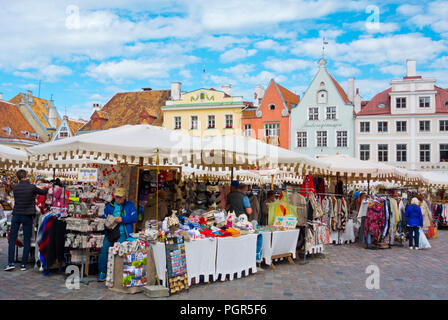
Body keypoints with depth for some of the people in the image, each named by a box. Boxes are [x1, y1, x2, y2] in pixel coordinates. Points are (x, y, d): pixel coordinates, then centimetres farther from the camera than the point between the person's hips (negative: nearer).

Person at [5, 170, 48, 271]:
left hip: (16, 215, 2)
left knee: (12, 239, 10)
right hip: (27, 216, -2)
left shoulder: (15, 188, 1)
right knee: (27, 241, 5)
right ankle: (23, 265, 6)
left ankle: (11, 263, 4)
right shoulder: (32, 187, -10)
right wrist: (48, 188, 30)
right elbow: (43, 192, 7)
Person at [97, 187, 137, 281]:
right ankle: (102, 272, -7)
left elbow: (134, 218, -1)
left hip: (123, 233, -3)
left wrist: (122, 219, -14)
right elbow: (104, 218, 15)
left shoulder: (130, 205, 10)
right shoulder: (109, 206, 18)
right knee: (104, 248, -18)